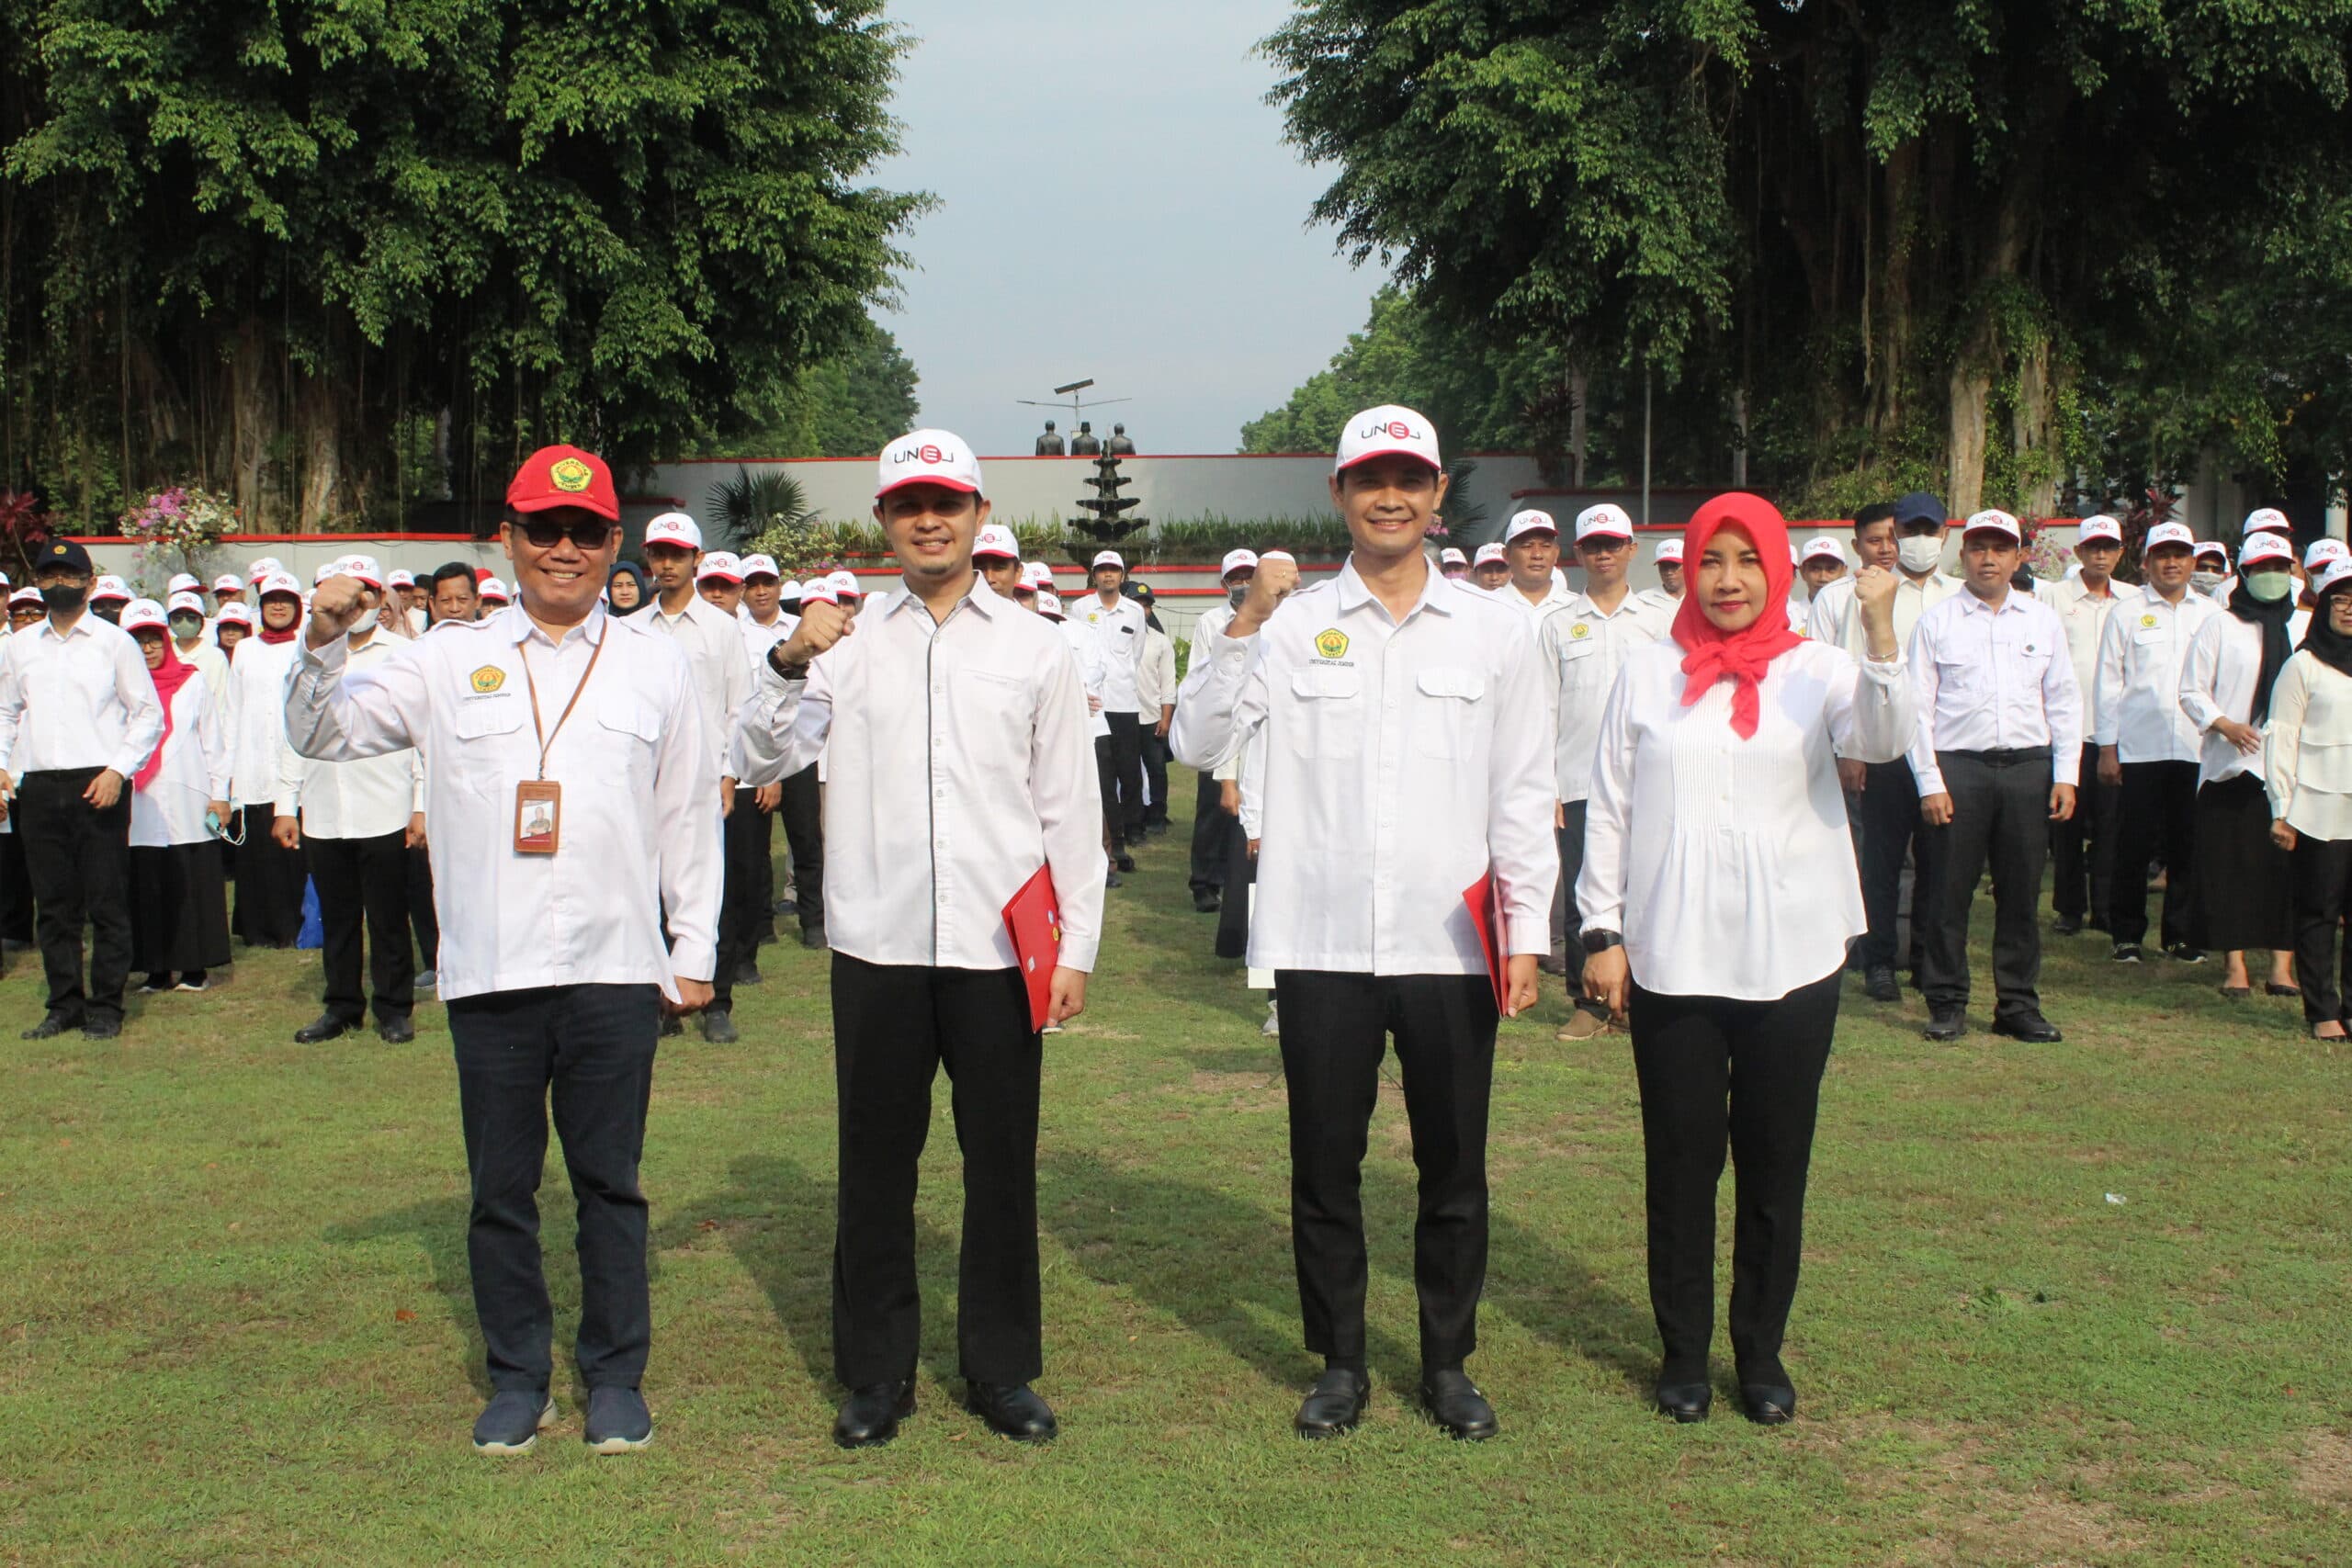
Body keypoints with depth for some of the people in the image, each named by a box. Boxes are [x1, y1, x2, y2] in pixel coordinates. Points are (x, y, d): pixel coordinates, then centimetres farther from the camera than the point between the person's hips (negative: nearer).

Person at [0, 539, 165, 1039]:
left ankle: (106, 1006, 6)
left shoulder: (114, 642, 2)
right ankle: (64, 1003, 16)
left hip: (98, 786, -3)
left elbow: (149, 713, 1)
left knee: (106, 901, -1)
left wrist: (118, 770, -9)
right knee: (53, 903, 7)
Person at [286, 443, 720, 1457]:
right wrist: (323, 648, -12)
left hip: (617, 969, 0)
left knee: (610, 1183, 7)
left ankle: (616, 1376, 19)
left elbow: (689, 814, 11)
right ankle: (518, 1379, 21)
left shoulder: (653, 662, 9)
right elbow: (322, 736, 7)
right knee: (500, 1188, 8)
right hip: (489, 973, 0)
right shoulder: (451, 660, 8)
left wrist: (694, 949, 8)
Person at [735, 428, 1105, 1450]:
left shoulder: (1034, 648, 7)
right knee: (875, 1162, 7)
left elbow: (1069, 808, 7)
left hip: (999, 949, 0)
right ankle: (876, 1374, 19)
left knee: (1003, 1163, 6)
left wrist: (1078, 946, 2)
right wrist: (788, 664, -15)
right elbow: (762, 760, 1)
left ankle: (1002, 1369, 20)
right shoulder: (846, 642, 7)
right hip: (877, 945, 0)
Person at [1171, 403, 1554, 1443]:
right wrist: (1244, 625, -16)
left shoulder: (1493, 629, 5)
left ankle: (1448, 1363, 26)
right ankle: (1340, 1363, 24)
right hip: (1322, 943, 0)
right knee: (1325, 1167, 9)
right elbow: (1196, 744, -6)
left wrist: (1527, 933, 0)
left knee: (1454, 1170, 9)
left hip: (1450, 945, 1)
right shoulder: (1292, 624, 2)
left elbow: (1524, 794, 6)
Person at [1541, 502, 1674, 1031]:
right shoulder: (1557, 625, 8)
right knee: (1581, 895, 1)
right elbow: (1545, 708, 6)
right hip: (1578, 784, 0)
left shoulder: (1660, 623, 10)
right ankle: (1588, 1004, 9)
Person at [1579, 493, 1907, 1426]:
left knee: (1776, 1163, 8)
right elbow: (1609, 807, 5)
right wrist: (1602, 931, 1)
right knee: (1680, 1162, 8)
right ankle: (1684, 1350, 21)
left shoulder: (1815, 669, 1)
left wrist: (1881, 634, -34)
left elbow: (1881, 740, -19)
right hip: (1671, 959, 0)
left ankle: (1762, 1350, 23)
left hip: (1792, 960, 0)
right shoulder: (1649, 672, 3)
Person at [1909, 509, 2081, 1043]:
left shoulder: (2043, 620, 11)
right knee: (1950, 892, 0)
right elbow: (1918, 707, 1)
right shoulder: (1937, 622, 3)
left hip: (2028, 767, 2)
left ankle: (2018, 1004, 16)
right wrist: (1929, 782, -6)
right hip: (1959, 767, -2)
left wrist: (2065, 775, 4)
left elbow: (2064, 701, 12)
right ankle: (1947, 1004, 11)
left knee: (2022, 893, 7)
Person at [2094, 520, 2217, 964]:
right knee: (2135, 846, 1)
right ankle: (2127, 934, 11)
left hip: (2196, 748, 2)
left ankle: (2181, 934, 15)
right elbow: (2108, 683, 4)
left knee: (2189, 847, 4)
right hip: (2139, 749, -2)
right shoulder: (2127, 615, 6)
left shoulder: (2212, 615, 11)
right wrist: (2107, 748, -1)